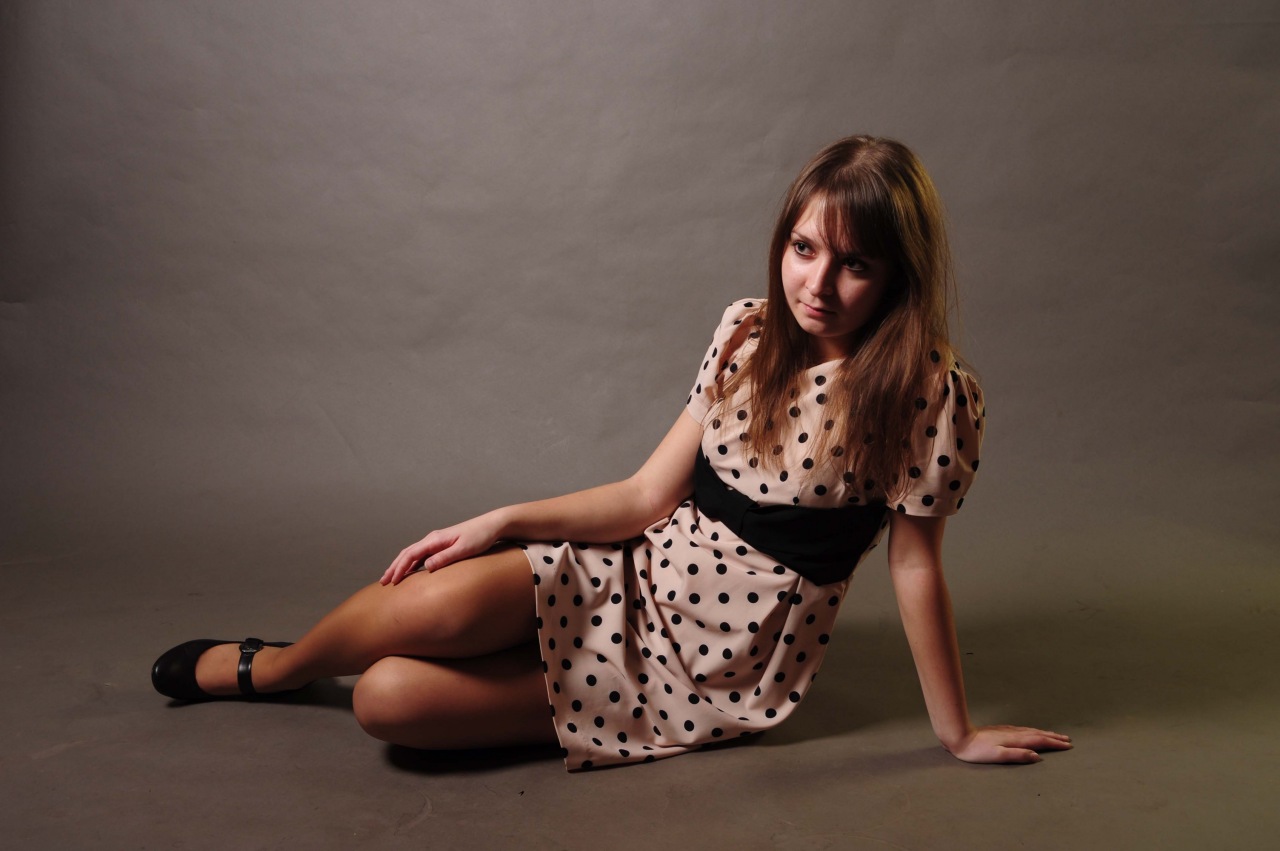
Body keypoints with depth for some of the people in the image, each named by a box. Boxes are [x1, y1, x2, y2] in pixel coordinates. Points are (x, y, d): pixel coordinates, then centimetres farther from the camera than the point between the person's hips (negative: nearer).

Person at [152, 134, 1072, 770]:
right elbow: (650, 496, 0)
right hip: (641, 572, 4)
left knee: (392, 701, -18)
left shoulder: (928, 393, -18)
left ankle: (266, 668, 16)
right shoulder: (748, 332, -1)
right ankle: (269, 665, 11)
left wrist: (958, 733, -2)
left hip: (721, 668, -4)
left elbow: (915, 566, -9)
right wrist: (504, 521, -8)